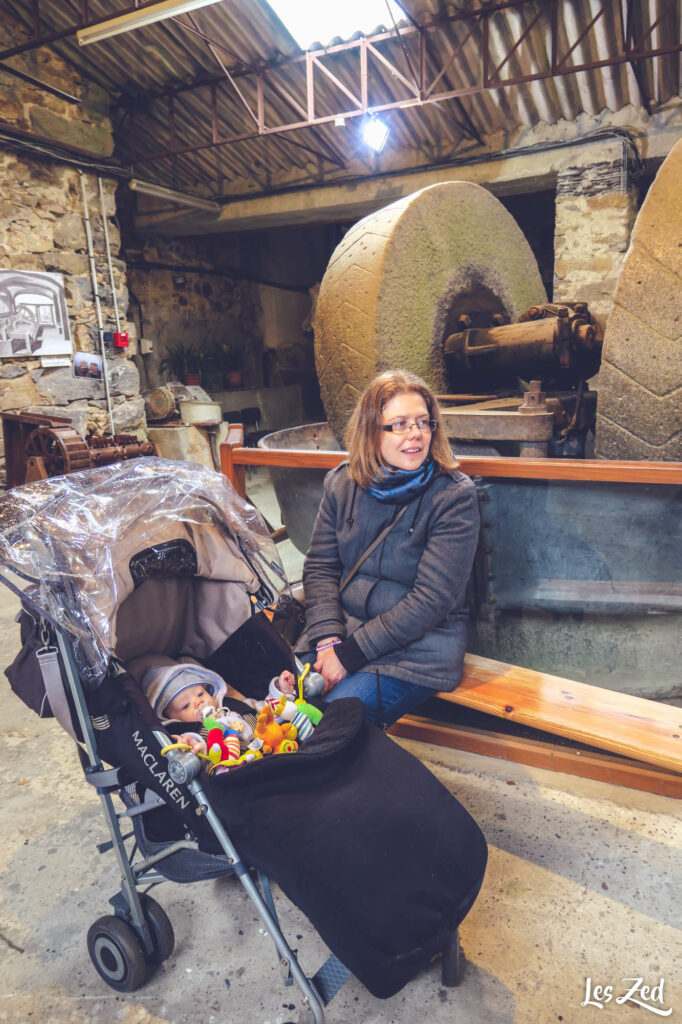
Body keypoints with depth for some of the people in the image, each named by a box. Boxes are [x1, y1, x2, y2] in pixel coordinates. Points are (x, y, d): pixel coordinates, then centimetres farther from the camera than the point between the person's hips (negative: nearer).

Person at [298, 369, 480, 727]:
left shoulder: (454, 496, -12)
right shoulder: (342, 483, 3)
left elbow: (431, 600, -16)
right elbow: (320, 567, 4)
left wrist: (350, 653, -18)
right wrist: (327, 639, -13)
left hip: (418, 645, -4)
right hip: (342, 628, 5)